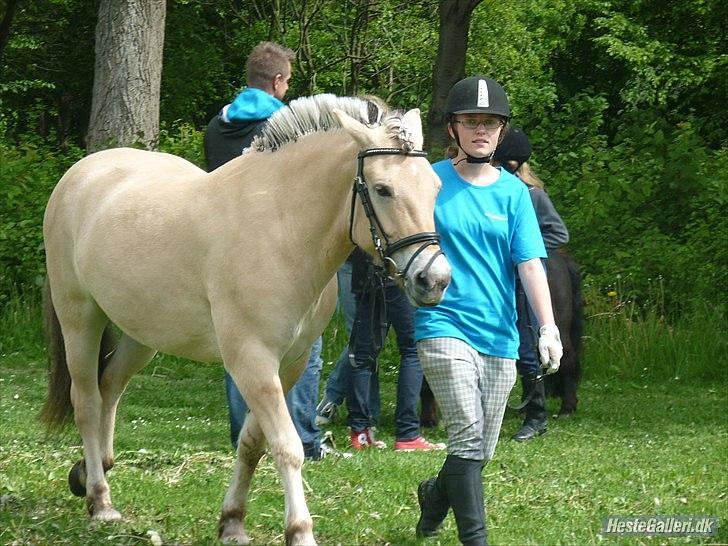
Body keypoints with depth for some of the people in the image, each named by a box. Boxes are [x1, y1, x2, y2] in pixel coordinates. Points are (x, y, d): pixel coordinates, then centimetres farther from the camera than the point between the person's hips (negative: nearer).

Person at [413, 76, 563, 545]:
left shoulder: (513, 192, 6)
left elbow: (530, 264, -1)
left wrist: (548, 326, -13)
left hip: (499, 336, 4)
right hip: (444, 326, -3)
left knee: (481, 453, 11)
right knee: (467, 436, -19)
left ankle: (435, 496, 41)